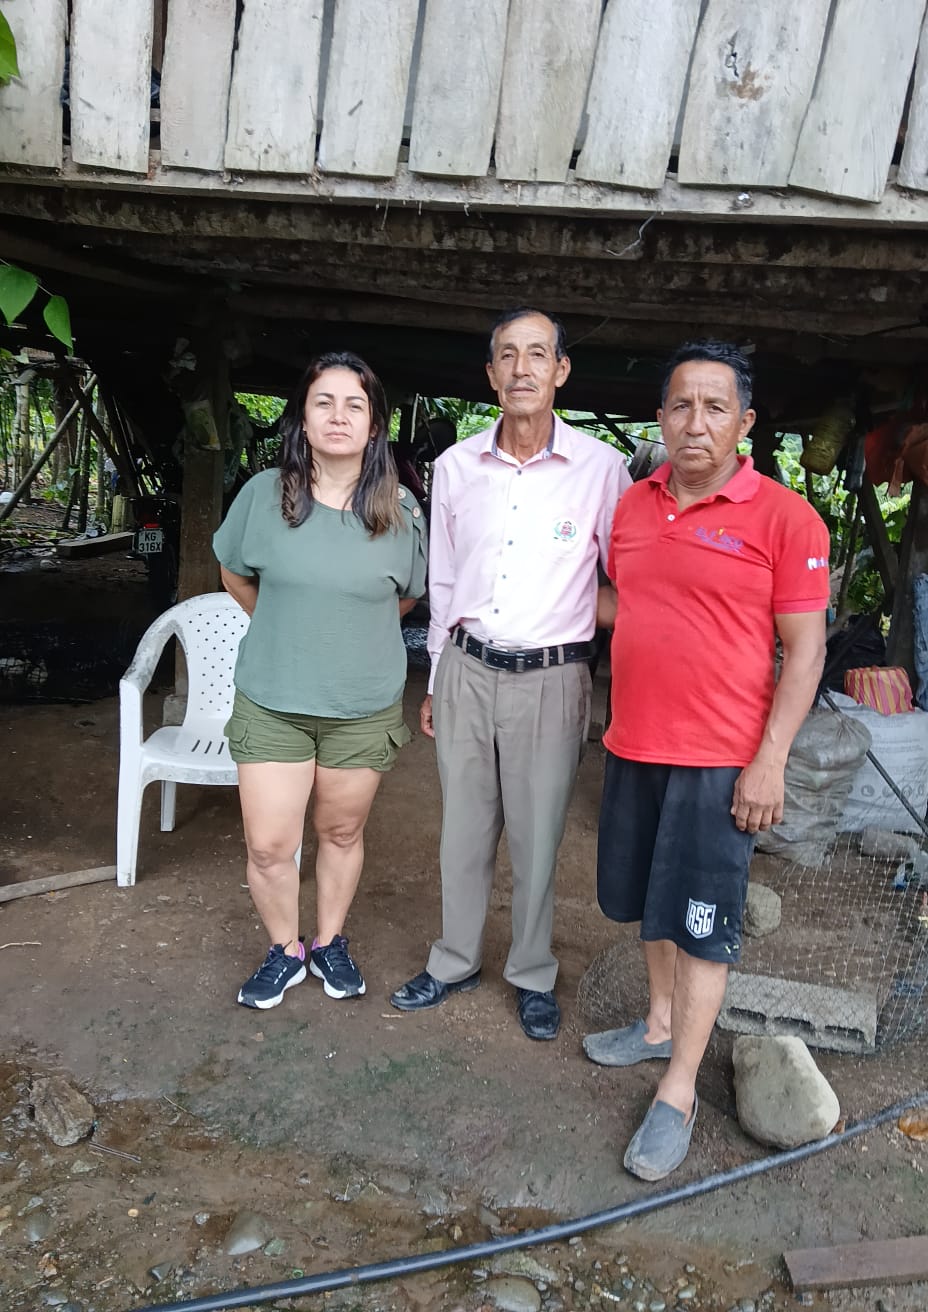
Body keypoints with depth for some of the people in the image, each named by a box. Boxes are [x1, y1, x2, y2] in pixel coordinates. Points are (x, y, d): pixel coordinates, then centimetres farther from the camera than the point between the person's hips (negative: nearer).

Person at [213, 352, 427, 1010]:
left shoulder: (399, 509, -7)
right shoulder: (264, 494, -8)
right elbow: (236, 575, 10)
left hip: (365, 708, 0)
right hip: (271, 703, 0)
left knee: (342, 833, 16)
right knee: (269, 845, 3)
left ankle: (331, 941, 39)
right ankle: (285, 950, 30)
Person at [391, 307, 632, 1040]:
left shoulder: (601, 468, -6)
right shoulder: (455, 467, 4)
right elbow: (444, 581, 12)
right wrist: (436, 683, 14)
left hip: (550, 678, -3)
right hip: (467, 670, 3)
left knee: (537, 839, 8)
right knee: (464, 831, 14)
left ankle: (534, 977, 29)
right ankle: (456, 962, 34)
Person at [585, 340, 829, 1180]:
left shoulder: (784, 519, -10)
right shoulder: (633, 506, 7)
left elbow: (804, 648, -10)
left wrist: (769, 761, -15)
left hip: (721, 761, -6)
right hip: (634, 748, 6)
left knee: (703, 921, 3)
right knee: (651, 901, 19)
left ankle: (678, 1095, 16)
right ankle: (661, 1024, 40)